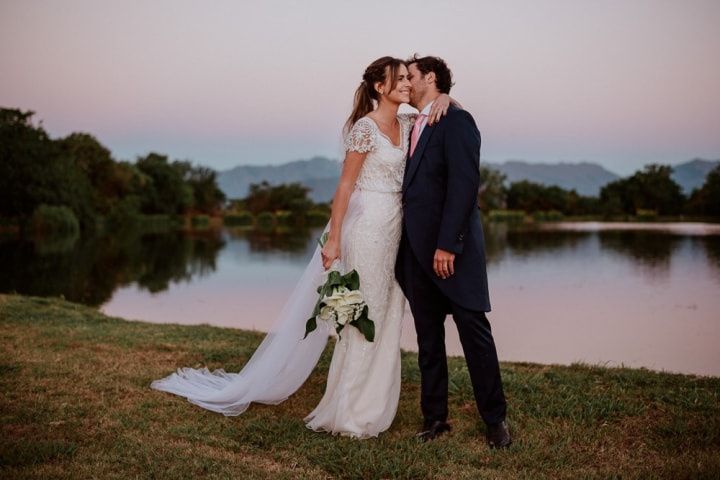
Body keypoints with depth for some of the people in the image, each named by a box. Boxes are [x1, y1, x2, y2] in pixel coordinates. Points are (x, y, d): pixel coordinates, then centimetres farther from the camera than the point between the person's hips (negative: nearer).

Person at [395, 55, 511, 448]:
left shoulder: (456, 120, -8)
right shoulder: (416, 127, 18)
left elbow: (463, 186, -17)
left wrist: (447, 245, -22)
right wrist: (409, 250, 11)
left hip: (451, 250, -8)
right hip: (418, 252, 8)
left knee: (475, 334, 1)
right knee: (428, 341, 11)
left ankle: (495, 420, 12)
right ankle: (435, 418, 20)